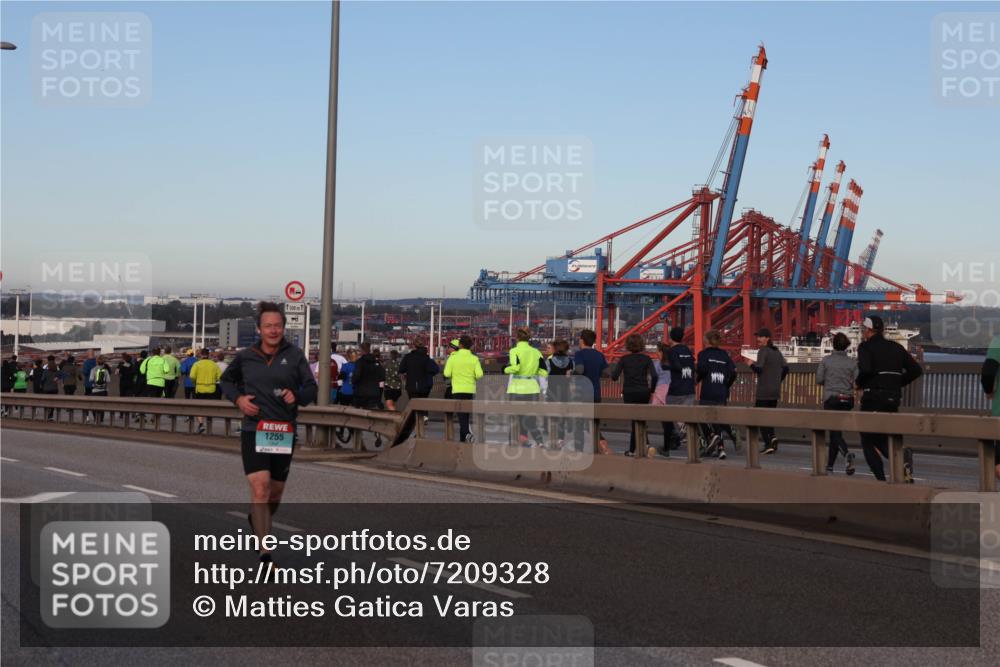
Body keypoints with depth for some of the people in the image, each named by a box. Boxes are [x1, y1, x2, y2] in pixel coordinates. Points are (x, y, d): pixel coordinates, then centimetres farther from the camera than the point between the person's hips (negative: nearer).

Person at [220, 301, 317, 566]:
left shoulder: (294, 355, 0)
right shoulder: (245, 357, 2)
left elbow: (312, 388, 3)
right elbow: (227, 380, 19)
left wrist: (297, 396, -19)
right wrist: (238, 398, -1)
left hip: (284, 432, 2)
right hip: (254, 430, -2)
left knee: (276, 490, 14)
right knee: (260, 486, -16)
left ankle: (256, 519, 49)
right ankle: (265, 554, -17)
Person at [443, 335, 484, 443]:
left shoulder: (453, 358, -4)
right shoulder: (474, 359, -1)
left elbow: (447, 374, -6)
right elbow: (479, 374, -8)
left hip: (457, 390, -2)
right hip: (470, 389, 2)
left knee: (461, 414, -5)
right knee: (466, 414, 13)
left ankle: (467, 433, -28)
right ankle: (463, 438, 19)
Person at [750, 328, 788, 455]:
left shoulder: (763, 351, -10)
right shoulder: (777, 352, 13)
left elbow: (758, 368, -19)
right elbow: (785, 368, 12)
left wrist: (751, 364, 0)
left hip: (763, 390, -7)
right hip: (776, 391, 7)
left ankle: (768, 444, -8)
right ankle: (772, 437, -5)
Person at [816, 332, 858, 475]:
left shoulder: (826, 360, -5)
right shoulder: (852, 362, -1)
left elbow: (819, 380, -4)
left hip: (830, 398, -3)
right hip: (847, 399, 3)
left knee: (835, 432, -4)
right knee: (835, 431, 14)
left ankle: (847, 454, -31)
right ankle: (829, 465, 19)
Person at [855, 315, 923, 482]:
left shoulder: (865, 347, -6)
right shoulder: (896, 347, 11)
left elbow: (865, 369, -24)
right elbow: (916, 370, 7)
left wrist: (859, 384, -6)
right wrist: (898, 383, 14)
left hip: (873, 399, -6)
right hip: (893, 398, 6)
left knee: (868, 442, 7)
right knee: (882, 440, 16)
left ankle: (881, 479, -7)